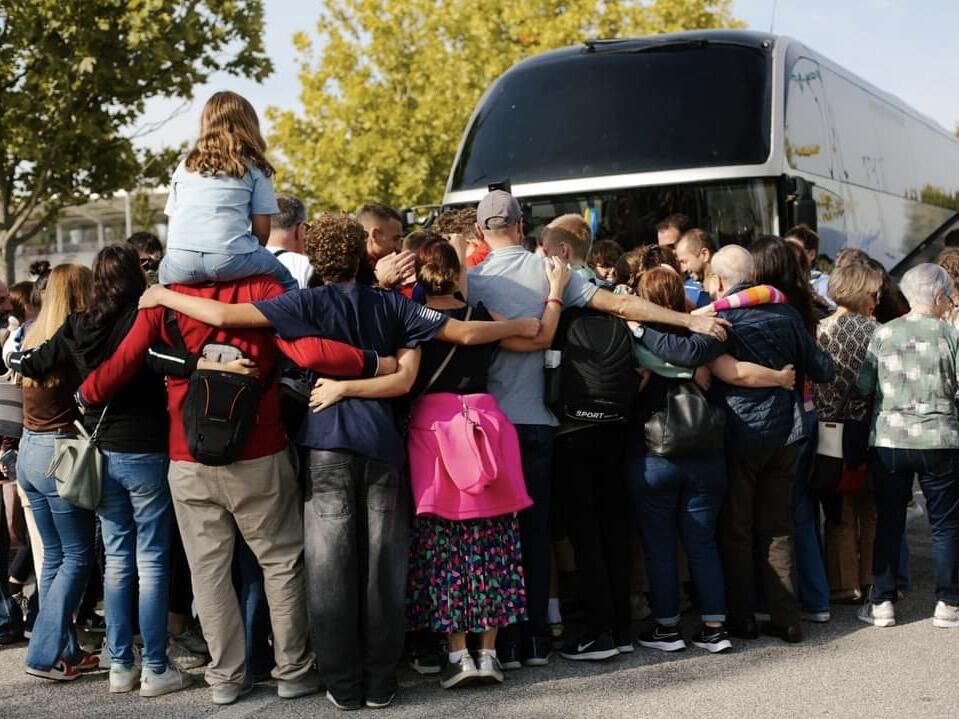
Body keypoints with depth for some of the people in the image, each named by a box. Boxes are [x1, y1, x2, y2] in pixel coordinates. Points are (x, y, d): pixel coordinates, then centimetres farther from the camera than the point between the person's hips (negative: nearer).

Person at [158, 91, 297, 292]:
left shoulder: (185, 166, 19)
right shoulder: (255, 167, 10)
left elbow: (172, 220, 19)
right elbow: (262, 229, 6)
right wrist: (252, 258, 23)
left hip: (180, 265, 3)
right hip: (231, 261, -3)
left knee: (164, 271, 37)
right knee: (286, 282, 22)